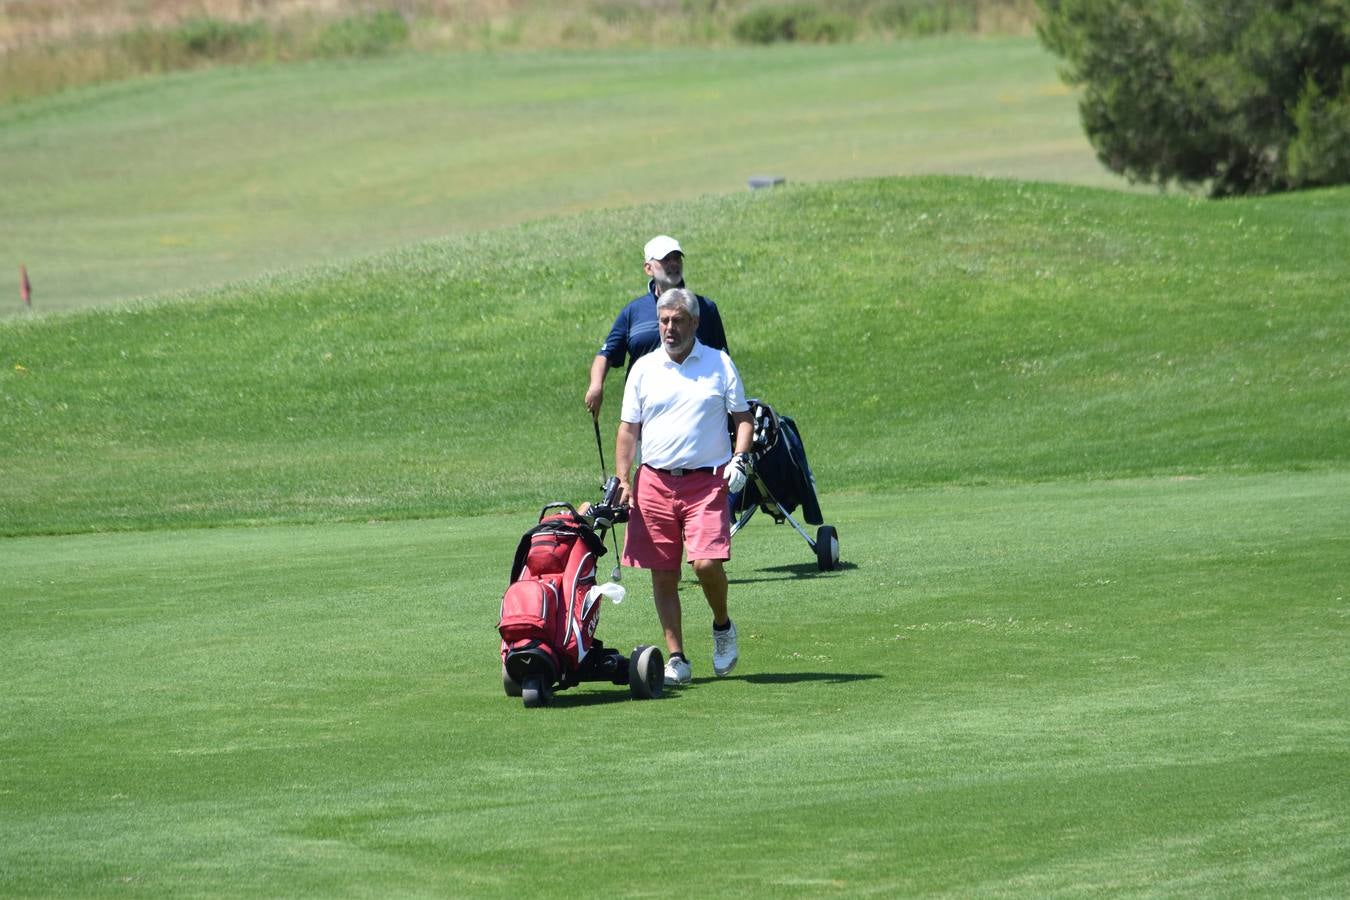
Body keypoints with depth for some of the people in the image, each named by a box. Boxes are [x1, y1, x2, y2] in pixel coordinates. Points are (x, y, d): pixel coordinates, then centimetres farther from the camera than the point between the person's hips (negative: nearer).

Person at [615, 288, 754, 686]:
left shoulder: (719, 364, 6)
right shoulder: (644, 369, 9)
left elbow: (742, 416, 9)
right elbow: (628, 429, 11)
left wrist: (740, 458, -9)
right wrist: (622, 480, 2)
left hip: (707, 481, -2)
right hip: (655, 482, 2)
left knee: (707, 563, -17)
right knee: (663, 575, 1)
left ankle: (723, 626, 12)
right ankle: (676, 659, 9)